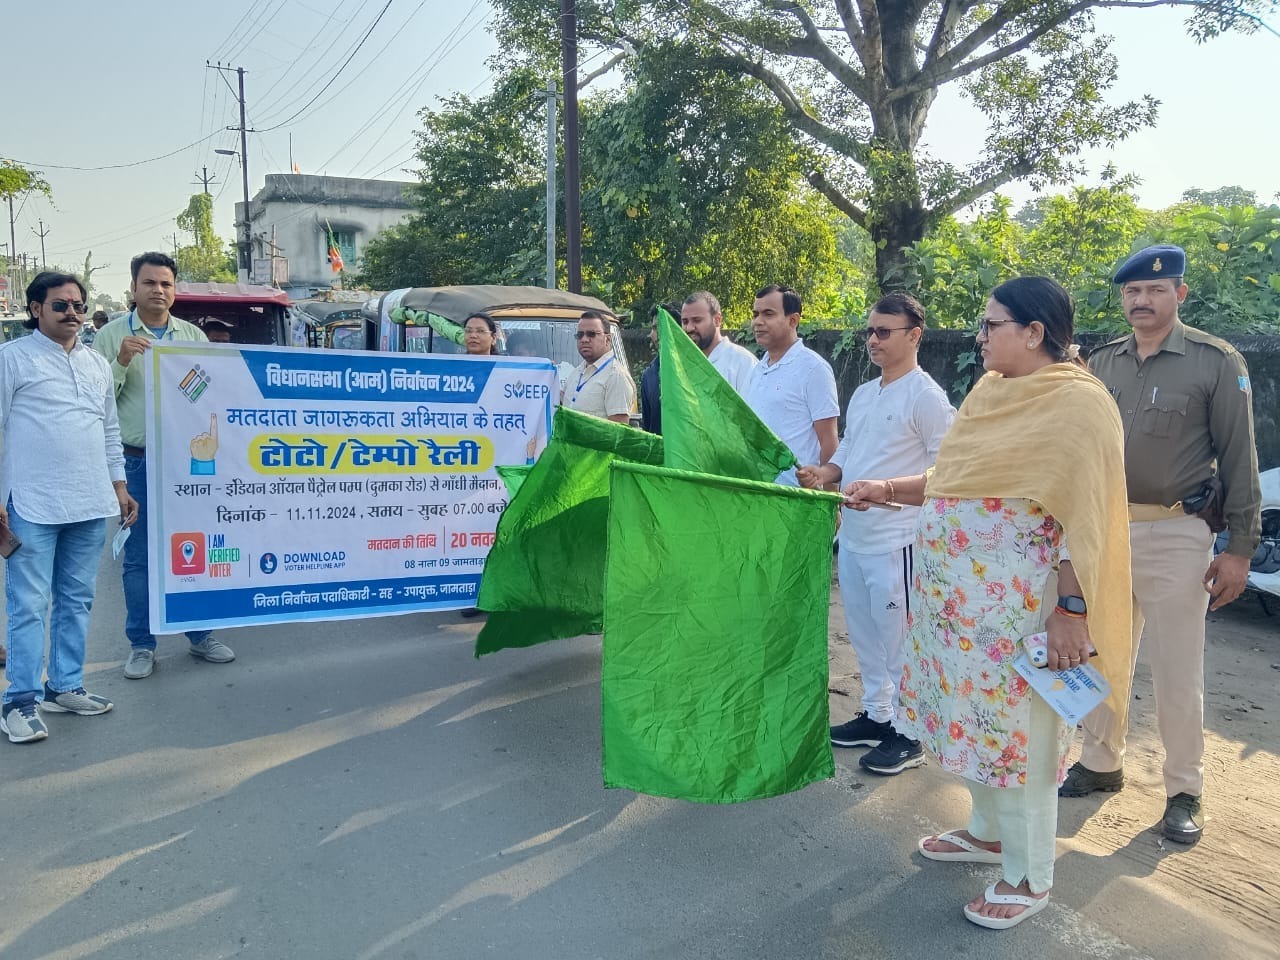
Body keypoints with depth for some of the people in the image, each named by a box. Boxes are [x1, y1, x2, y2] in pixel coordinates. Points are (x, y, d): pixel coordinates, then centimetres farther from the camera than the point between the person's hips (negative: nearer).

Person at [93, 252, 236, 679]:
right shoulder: (111, 335, 1)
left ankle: (200, 635, 21)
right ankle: (141, 645, 15)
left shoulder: (194, 336, 9)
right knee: (139, 557, 4)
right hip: (137, 462, -2)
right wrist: (121, 362, -16)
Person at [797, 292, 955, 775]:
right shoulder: (862, 394, 14)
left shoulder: (925, 396, -11)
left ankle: (907, 734, 15)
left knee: (898, 637, 2)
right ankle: (876, 715, 32)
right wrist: (822, 474, 0)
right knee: (863, 633, 17)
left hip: (896, 541, -8)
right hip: (852, 536, 8)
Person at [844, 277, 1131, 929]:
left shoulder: (1078, 403, -14)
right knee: (975, 718, 19)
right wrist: (887, 490, 10)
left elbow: (1084, 516, -18)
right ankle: (988, 831, 40)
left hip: (1017, 602, -8)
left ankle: (1029, 878, 22)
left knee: (1018, 730, 4)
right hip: (956, 594, 8)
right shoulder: (988, 392, 10)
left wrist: (1073, 608, -21)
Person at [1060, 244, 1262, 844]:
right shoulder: (1101, 364, 8)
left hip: (1175, 536, -4)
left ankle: (1184, 792, 20)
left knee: (1178, 672, 4)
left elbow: (1238, 459, -4)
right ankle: (1101, 765, 31)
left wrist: (1240, 549, -6)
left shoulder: (1217, 363, -5)